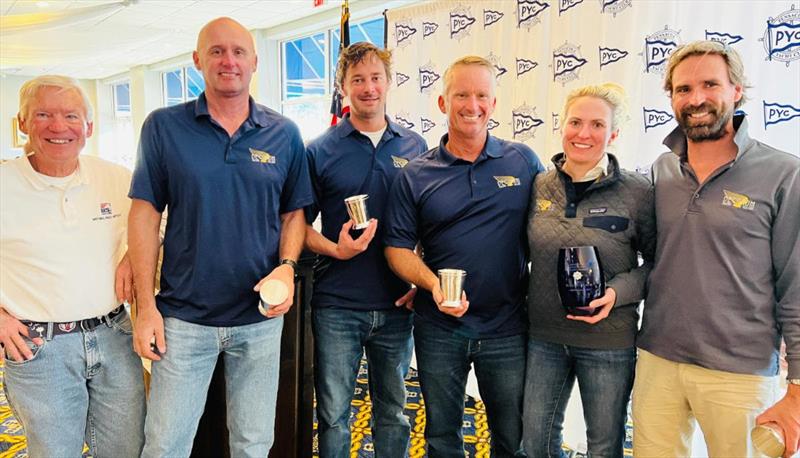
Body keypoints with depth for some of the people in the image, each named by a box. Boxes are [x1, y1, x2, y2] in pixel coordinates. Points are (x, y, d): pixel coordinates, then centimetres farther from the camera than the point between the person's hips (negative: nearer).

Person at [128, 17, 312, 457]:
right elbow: (145, 213, -2)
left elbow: (294, 213, 7)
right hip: (183, 317, -1)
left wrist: (287, 266, -13)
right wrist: (146, 306, -6)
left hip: (260, 316, 1)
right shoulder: (164, 126, -2)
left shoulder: (284, 134, 1)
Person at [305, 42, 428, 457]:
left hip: (396, 305, 2)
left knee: (392, 411, 17)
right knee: (333, 415, 10)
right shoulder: (320, 151, -2)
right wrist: (336, 249, -17)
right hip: (337, 305, -2)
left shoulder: (415, 147, 5)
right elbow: (301, 224, 2)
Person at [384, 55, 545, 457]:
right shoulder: (415, 175, -1)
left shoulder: (523, 162, 0)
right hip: (439, 329, 0)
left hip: (508, 328, 1)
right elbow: (398, 247, -3)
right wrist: (432, 284, -20)